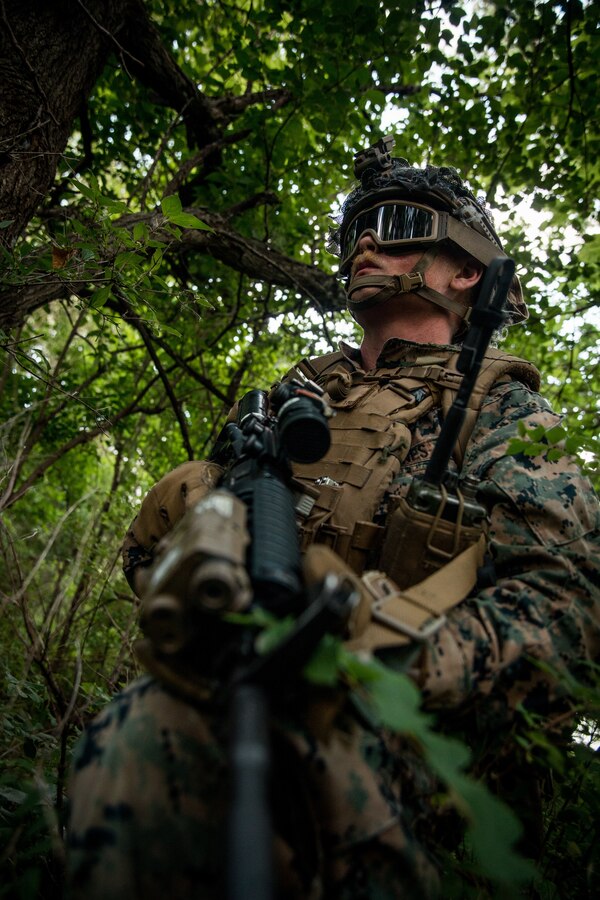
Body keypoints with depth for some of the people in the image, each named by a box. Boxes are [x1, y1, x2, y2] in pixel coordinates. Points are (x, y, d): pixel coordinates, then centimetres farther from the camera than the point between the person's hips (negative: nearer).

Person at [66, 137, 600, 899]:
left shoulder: (498, 406, 8)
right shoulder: (301, 388, 23)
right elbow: (153, 536, 18)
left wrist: (399, 663, -26)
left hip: (386, 725, -3)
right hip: (232, 687, 4)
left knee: (158, 735, -32)